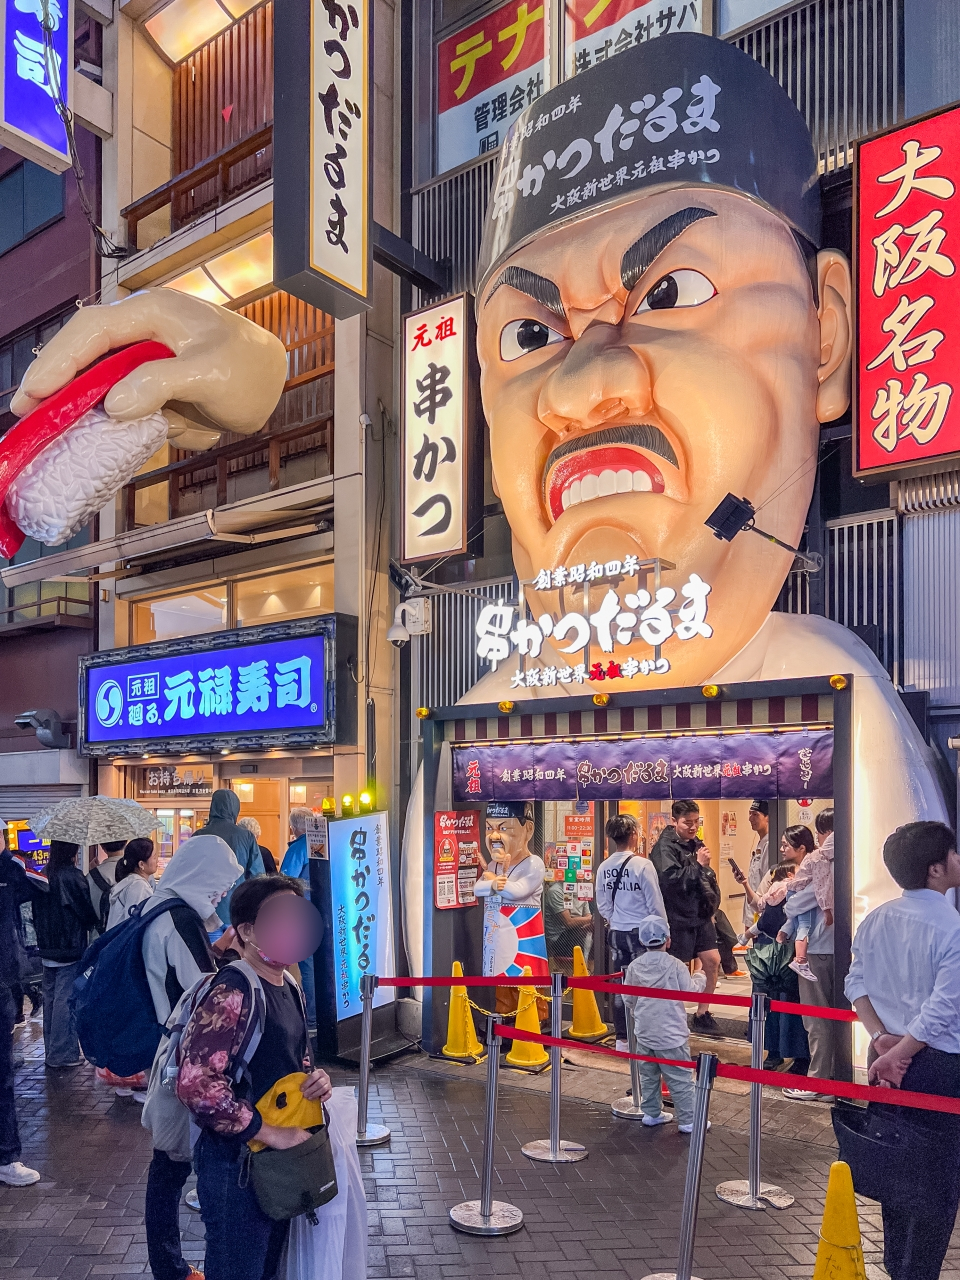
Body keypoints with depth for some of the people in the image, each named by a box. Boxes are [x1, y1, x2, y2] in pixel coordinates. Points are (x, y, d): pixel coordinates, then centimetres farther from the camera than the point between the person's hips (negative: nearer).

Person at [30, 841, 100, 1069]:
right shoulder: (73, 876, -16)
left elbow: (36, 913, 11)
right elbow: (86, 911, -10)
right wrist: (97, 923, 9)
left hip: (47, 948, 7)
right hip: (70, 948, -7)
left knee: (50, 997, 14)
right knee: (66, 999, -2)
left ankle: (51, 1052, 23)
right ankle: (62, 1054, 2)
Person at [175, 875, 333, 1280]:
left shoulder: (290, 989, 6)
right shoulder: (233, 992, -22)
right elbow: (195, 1083, -31)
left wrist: (315, 1080, -2)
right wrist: (269, 1132, -23)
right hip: (237, 1165, -9)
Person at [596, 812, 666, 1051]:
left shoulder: (604, 868, -1)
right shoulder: (643, 865, -16)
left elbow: (602, 905, 7)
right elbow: (655, 904, -10)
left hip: (616, 933, 5)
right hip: (642, 932, -5)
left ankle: (622, 1039, 21)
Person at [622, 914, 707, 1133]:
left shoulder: (634, 966, -1)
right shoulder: (674, 965, -12)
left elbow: (628, 999, 6)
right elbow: (690, 991, -6)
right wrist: (700, 977, 14)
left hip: (644, 1033, 4)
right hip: (671, 1033, -4)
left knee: (649, 1075, 17)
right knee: (680, 1078, 3)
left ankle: (651, 1113, 24)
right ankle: (688, 1120, 6)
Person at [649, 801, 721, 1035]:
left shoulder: (696, 843, 11)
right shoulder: (664, 847, -14)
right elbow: (671, 880, -25)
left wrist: (710, 903, 13)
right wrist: (697, 864, -22)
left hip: (700, 915, 8)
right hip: (678, 918, -8)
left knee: (712, 961, 7)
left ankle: (702, 1014, 21)